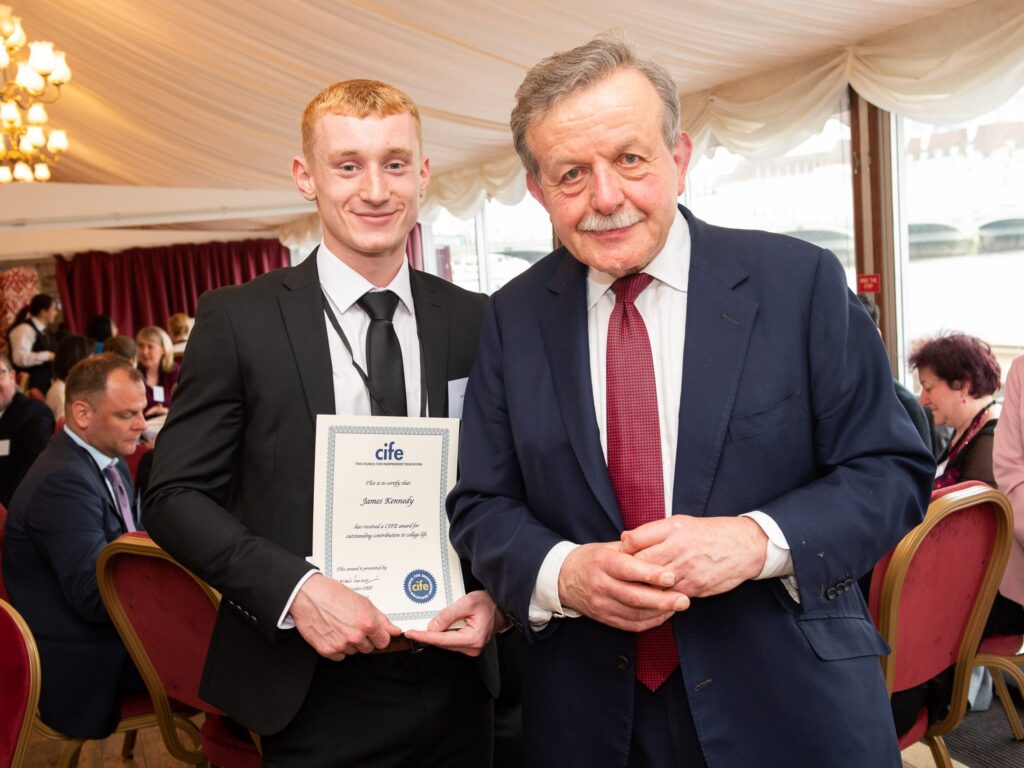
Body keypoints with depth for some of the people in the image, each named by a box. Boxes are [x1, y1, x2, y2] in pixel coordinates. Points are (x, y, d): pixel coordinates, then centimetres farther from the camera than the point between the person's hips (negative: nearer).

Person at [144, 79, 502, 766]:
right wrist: (295, 588, -18)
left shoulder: (477, 322, 2)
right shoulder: (238, 319, -5)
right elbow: (175, 496, -5)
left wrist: (496, 594, -9)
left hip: (455, 685, 3)